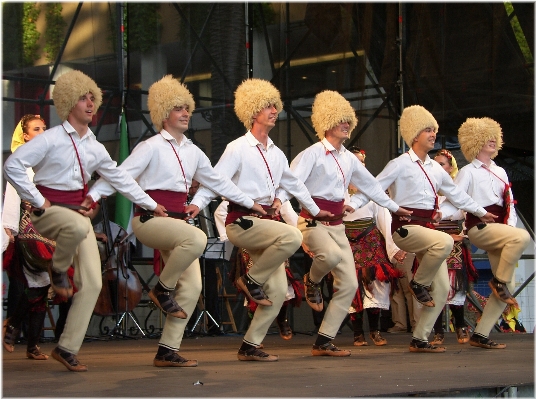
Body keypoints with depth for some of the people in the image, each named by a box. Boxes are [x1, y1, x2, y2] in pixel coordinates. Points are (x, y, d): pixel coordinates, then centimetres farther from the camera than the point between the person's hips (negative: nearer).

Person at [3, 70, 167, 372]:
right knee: (79, 227, -42)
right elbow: (13, 165, -14)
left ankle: (68, 348, -1)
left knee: (93, 282, -8)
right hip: (49, 210, -6)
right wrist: (38, 200, -15)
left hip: (78, 210, 6)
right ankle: (58, 271, -10)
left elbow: (119, 177, 19)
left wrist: (151, 204, 16)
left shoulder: (94, 147, 12)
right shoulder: (51, 139, -8)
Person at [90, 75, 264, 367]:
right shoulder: (151, 147, -4)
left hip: (177, 221, 7)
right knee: (197, 238, -34)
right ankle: (163, 289, -11)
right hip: (149, 219, -7)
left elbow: (217, 181, 26)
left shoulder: (192, 152, 15)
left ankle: (168, 352, 1)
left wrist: (250, 204, 29)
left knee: (192, 285, -5)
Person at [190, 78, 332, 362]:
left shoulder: (276, 154, 17)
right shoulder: (238, 148, -4)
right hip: (241, 222, -7)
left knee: (278, 291, -2)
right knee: (292, 236, -31)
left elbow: (294, 184, 30)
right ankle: (251, 280, -13)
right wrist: (195, 206, -27)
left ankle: (250, 346, 6)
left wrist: (316, 210, 37)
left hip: (265, 222, 7)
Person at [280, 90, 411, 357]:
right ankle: (312, 282, -3)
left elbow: (370, 184, 26)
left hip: (336, 224, 7)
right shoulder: (312, 154, -7)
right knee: (332, 255, -39)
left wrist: (395, 208, 31)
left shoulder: (348, 158, 14)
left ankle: (323, 343, 2)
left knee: (349, 284, -2)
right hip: (313, 222, -7)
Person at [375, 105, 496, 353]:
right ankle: (418, 283, -11)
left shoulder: (435, 169, 17)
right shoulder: (400, 164, -3)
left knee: (441, 289, -2)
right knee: (445, 241, -35)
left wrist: (481, 212, 33)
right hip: (405, 228, -7)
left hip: (427, 228, 7)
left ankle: (419, 340, 6)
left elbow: (456, 194, 28)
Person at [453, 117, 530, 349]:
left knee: (507, 287, -1)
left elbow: (510, 204, 19)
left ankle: (480, 335, 2)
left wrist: (511, 225, 2)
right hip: (479, 227, -7)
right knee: (522, 237, -33)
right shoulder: (468, 172, 3)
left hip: (499, 229, 7)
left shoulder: (500, 172, 22)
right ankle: (499, 281, -14)